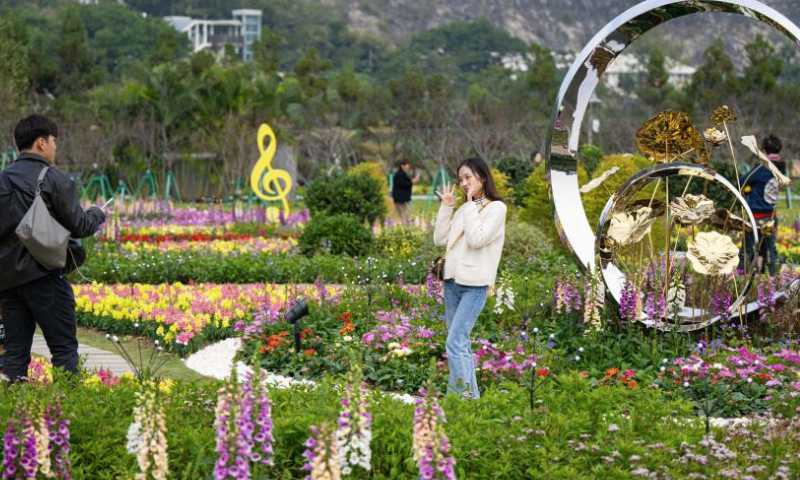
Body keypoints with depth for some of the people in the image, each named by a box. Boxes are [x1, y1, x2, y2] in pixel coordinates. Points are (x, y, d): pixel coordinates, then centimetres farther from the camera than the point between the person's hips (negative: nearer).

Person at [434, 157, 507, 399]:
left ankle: (469, 397, -16)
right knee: (460, 342, 11)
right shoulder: (464, 209, 14)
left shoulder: (496, 208, -6)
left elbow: (477, 240, -19)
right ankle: (457, 395, 15)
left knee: (455, 343, -16)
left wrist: (471, 206, -11)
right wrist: (446, 207, 6)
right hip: (452, 281, 7)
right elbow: (439, 240, 13)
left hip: (474, 286, -7)